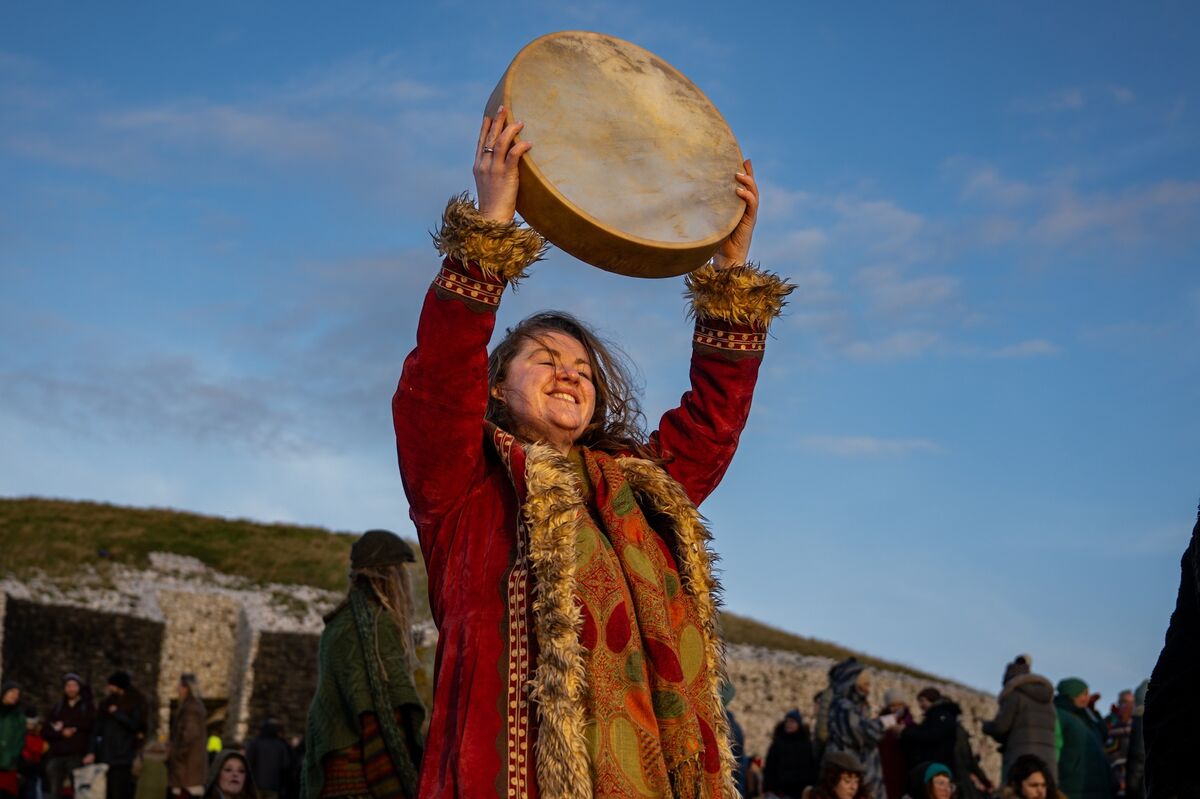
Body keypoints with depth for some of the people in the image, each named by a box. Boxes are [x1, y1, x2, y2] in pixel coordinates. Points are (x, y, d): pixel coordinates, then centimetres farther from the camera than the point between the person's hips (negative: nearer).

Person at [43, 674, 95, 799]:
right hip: (56, 755, 3)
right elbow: (47, 730, 9)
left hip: (77, 755, -3)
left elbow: (90, 723, -7)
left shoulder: (88, 706, 12)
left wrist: (65, 724, -3)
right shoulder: (57, 708, 20)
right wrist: (61, 733, -10)